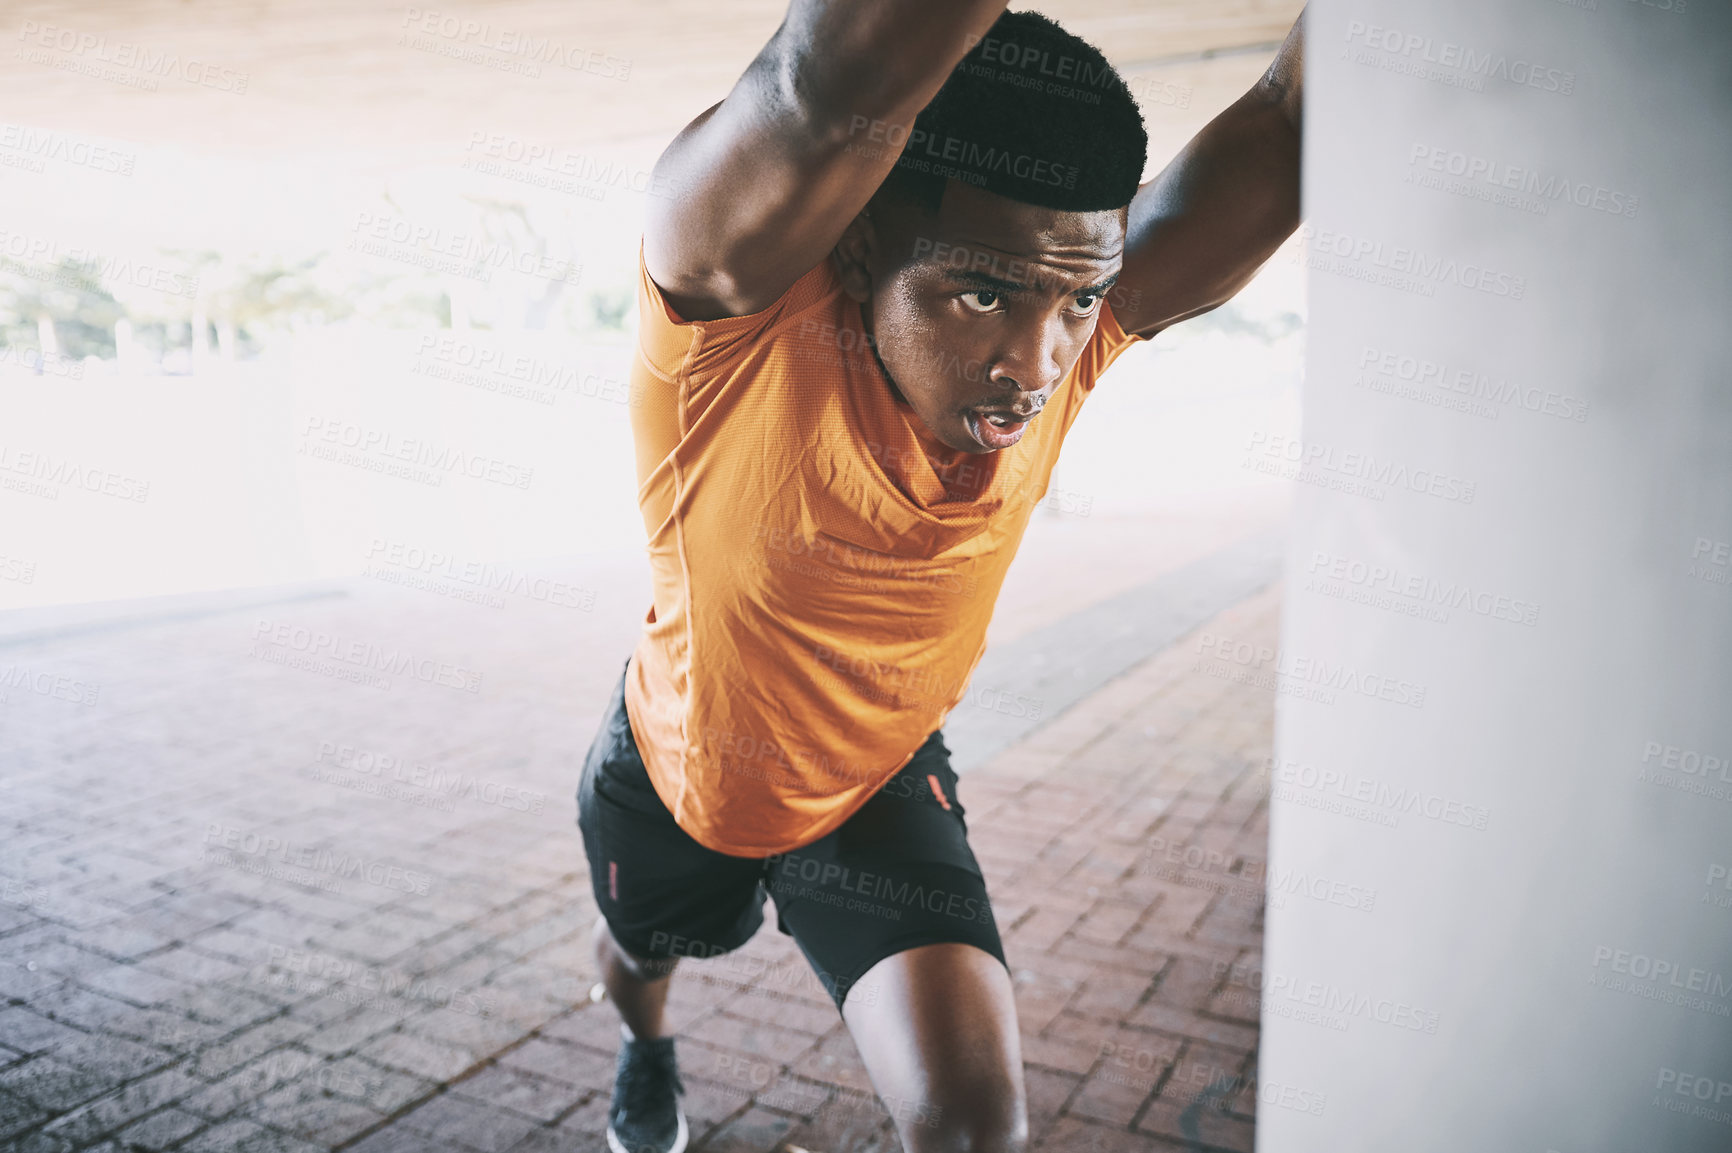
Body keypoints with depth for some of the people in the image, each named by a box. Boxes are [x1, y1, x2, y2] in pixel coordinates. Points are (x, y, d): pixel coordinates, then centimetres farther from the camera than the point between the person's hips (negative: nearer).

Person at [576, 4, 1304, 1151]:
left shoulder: (1066, 328, -26)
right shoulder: (741, 301, -37)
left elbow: (1294, 118, -40)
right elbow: (833, 95, -60)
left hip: (878, 783, 1)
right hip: (675, 767, 0)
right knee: (641, 952, 33)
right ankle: (645, 1046, 72)